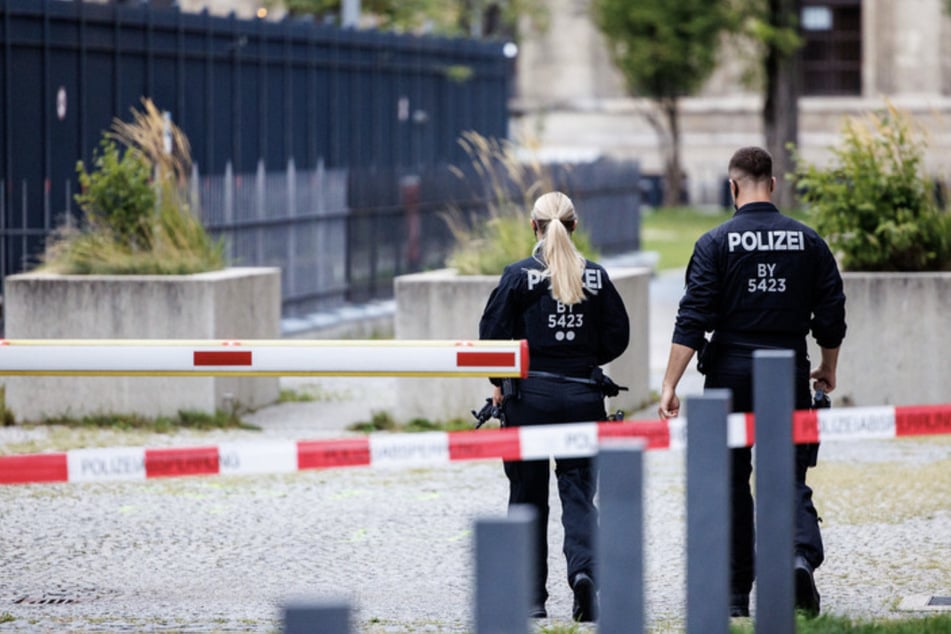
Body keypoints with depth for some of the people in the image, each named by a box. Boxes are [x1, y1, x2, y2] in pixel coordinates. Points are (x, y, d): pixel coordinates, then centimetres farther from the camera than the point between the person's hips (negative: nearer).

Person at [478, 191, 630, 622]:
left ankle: (532, 597, 10)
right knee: (579, 493, 6)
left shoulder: (519, 276, -7)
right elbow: (617, 337, 5)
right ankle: (584, 567, -20)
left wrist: (499, 382, 8)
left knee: (528, 497, 8)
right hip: (583, 396, 2)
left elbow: (492, 334, -7)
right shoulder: (596, 277, 1)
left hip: (530, 396, -2)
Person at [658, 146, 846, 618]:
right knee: (789, 477, 6)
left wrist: (669, 386, -10)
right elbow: (832, 315, 6)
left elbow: (692, 321, -11)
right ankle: (802, 554, -22)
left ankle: (735, 593, 12)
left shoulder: (716, 243, -5)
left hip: (731, 373, -1)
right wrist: (828, 369, 23)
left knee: (730, 483, 8)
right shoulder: (808, 242, 2)